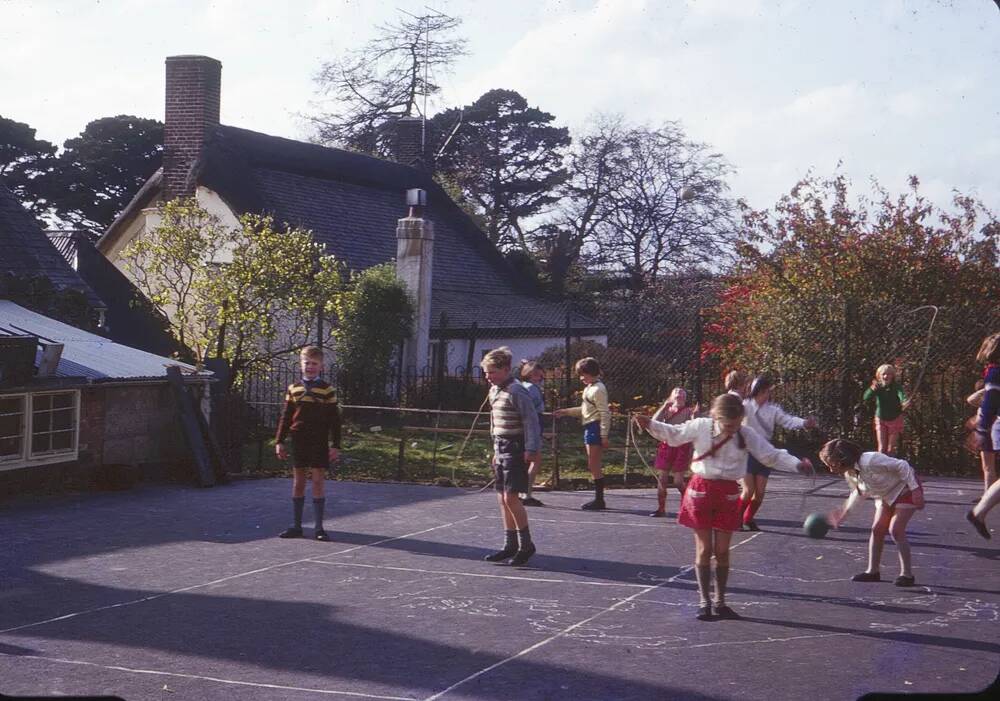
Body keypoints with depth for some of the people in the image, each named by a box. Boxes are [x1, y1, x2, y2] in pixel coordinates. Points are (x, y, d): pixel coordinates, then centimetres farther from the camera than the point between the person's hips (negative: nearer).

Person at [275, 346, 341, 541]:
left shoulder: (327, 390, -2)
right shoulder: (293, 389, 7)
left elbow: (334, 420, -2)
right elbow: (285, 417, 11)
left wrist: (335, 445, -7)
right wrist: (279, 441, 5)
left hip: (319, 443, -3)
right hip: (298, 442, 3)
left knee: (318, 482, -2)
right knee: (298, 483, 7)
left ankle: (319, 527, 3)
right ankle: (297, 526, 13)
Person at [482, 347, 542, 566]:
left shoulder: (516, 392, -15)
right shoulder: (494, 391, 13)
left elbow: (531, 421, -18)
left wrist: (531, 449, -22)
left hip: (516, 450, -9)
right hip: (501, 449, 9)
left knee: (510, 497, -12)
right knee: (502, 498, 10)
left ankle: (526, 545, -1)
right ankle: (510, 545, 17)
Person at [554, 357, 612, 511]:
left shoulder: (598, 389, -14)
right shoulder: (590, 388, 17)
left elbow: (604, 413, -17)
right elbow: (584, 409, 26)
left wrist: (604, 436, -20)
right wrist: (565, 412, 23)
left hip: (595, 426, -10)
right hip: (589, 427, 10)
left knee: (594, 466, -6)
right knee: (593, 467, 12)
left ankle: (599, 500, -2)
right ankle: (598, 499, 17)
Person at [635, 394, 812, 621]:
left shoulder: (747, 435, -7)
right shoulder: (700, 427, -10)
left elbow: (772, 456, -5)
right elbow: (674, 435, 4)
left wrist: (797, 464, -18)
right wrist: (650, 424, -9)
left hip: (728, 492, 1)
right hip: (701, 489, -1)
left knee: (722, 551, 6)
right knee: (704, 549, 3)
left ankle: (720, 602, 20)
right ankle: (703, 602, 13)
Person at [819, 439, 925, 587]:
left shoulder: (871, 461, -35)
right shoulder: (849, 474, -8)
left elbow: (902, 466, -28)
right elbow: (858, 492, 12)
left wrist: (915, 489, -25)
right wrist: (844, 511, 3)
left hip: (905, 489, -8)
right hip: (886, 496, 8)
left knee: (895, 530, -16)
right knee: (877, 529, 3)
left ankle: (907, 574, -8)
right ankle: (872, 571, 14)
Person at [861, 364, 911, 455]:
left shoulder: (897, 387, -20)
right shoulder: (877, 387, -16)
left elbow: (901, 395, -42)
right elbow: (865, 398, -32)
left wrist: (905, 402, -67)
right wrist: (872, 389, -54)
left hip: (895, 420, -1)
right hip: (880, 420, 1)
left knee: (891, 449, 5)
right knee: (881, 448, -1)